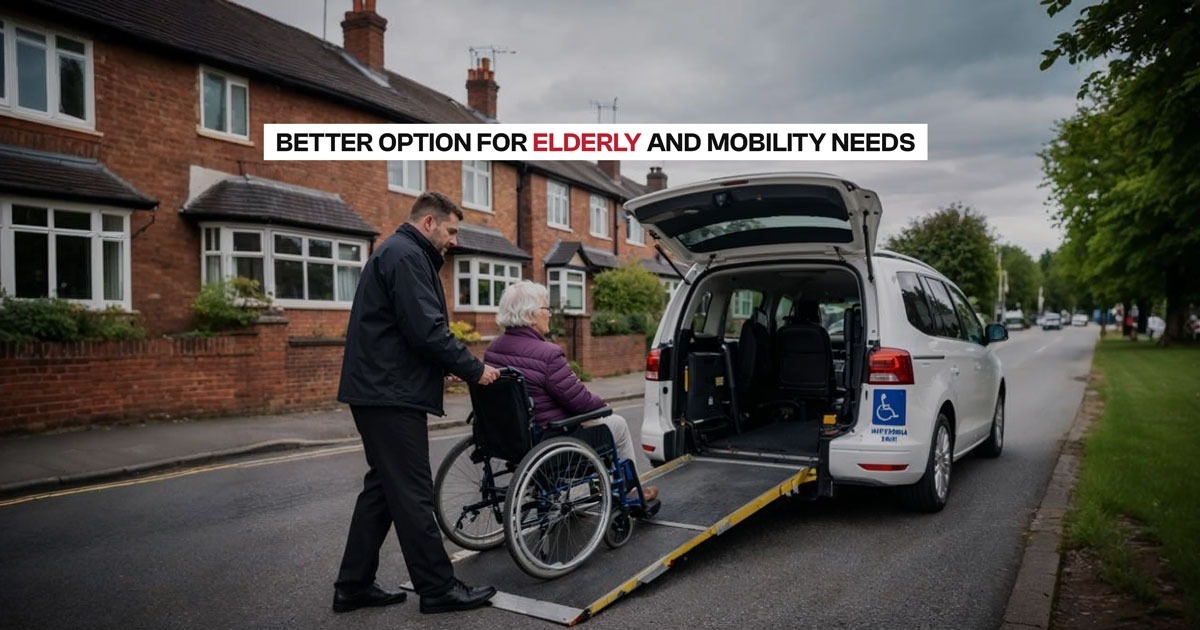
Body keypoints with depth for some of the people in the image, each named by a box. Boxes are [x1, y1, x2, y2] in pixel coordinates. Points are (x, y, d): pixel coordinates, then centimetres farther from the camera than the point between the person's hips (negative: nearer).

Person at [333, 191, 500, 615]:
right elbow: (425, 330, -22)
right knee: (412, 493, -3)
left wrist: (458, 367, 14)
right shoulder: (406, 255, -13)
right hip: (392, 394, -11)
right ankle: (438, 588, 7)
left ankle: (354, 585, 22)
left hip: (379, 390, 11)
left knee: (383, 488, 15)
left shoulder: (399, 253, 21)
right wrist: (474, 369, -12)